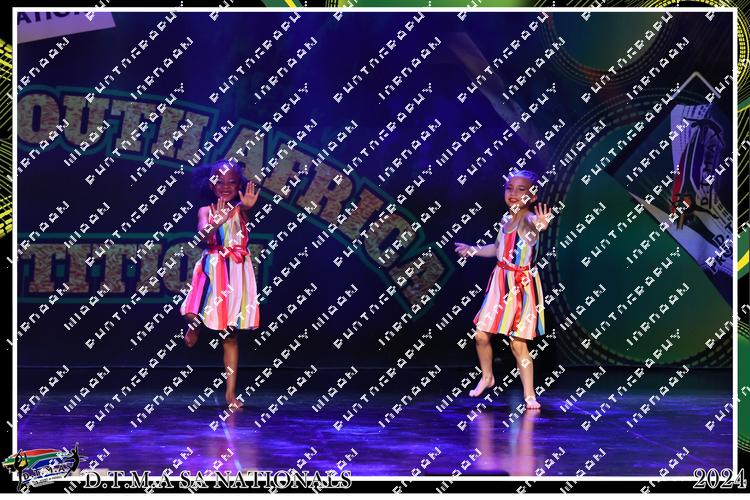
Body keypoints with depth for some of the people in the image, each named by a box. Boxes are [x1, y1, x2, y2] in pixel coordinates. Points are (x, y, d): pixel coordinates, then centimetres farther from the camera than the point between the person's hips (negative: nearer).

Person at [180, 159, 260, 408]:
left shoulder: (239, 209, 2)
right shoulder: (206, 211, 3)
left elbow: (246, 214, -22)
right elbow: (203, 235, -15)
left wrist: (247, 207, -46)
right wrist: (216, 223, -36)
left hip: (235, 273, 0)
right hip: (211, 271, 0)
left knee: (231, 335, 5)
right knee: (193, 315, -24)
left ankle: (231, 392, 9)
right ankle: (194, 327, 16)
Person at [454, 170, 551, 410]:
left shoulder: (528, 219, -15)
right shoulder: (506, 220, 7)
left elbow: (532, 226, -43)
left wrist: (540, 226, -65)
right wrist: (473, 250, 33)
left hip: (521, 287, -7)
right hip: (500, 283, 7)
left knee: (518, 343, -7)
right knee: (481, 335, 9)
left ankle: (529, 394, 2)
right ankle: (487, 377, 33)